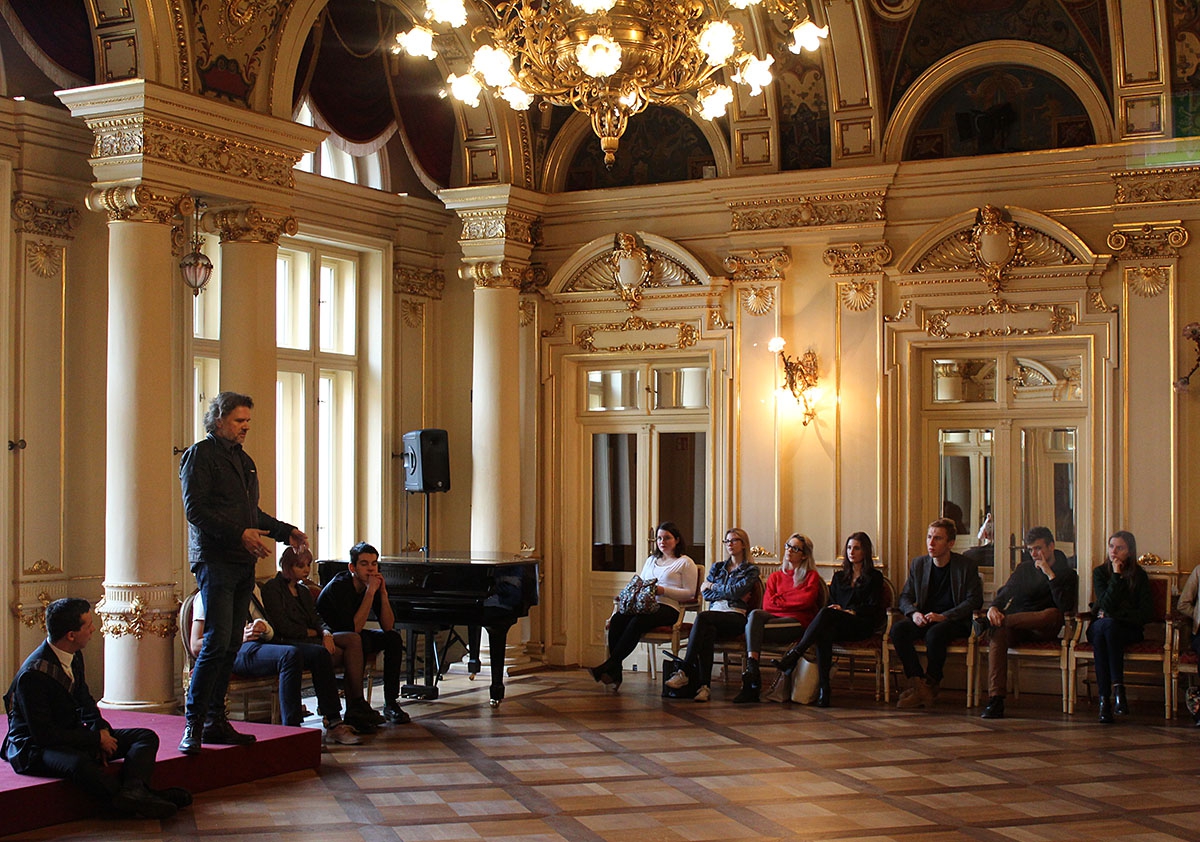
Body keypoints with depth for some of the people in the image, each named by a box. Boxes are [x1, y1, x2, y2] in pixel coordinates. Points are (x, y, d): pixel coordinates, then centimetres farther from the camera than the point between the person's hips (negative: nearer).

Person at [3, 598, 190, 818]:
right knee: (79, 764, -43)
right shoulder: (33, 674, -24)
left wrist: (100, 729, -3)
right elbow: (44, 734, -24)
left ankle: (133, 790, -34)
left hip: (71, 736, 9)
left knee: (147, 737, -6)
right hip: (35, 747, -9)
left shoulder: (74, 656, 3)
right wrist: (96, 738, -18)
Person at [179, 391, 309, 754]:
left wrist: (285, 531, 14)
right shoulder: (200, 455, -4)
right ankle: (193, 725, -8)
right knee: (217, 641, -14)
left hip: (243, 562, 8)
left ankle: (215, 720, 12)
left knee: (231, 645, 7)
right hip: (214, 558, -8)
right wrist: (240, 533, -19)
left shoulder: (244, 460, 22)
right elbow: (195, 510, -13)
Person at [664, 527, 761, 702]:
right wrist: (730, 593, 0)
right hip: (714, 616, 3)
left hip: (736, 616, -3)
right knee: (708, 631, -36)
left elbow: (736, 591, -5)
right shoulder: (717, 567, 26)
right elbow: (705, 593, 12)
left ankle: (685, 672, -40)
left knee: (702, 617, -35)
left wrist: (713, 586, 7)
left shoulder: (751, 570, 12)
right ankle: (704, 686, -45)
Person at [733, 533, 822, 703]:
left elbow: (806, 600, -6)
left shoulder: (811, 576, 14)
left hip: (799, 622, -4)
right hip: (775, 618, 4)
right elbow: (767, 604, 10)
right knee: (755, 614, -32)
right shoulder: (776, 576, 26)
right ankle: (752, 670, -43)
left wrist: (779, 599, 3)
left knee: (752, 629, -29)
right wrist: (794, 600, 0)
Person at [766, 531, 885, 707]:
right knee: (825, 632, -37)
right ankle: (823, 687, -46)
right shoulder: (839, 576, 28)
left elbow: (874, 609, 3)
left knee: (827, 614, -35)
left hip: (861, 625, -3)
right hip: (836, 626, 4)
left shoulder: (874, 577, 14)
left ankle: (793, 656, -43)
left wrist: (849, 611, -11)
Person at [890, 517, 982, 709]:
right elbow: (905, 597, 13)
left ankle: (931, 685, -18)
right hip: (924, 620, 4)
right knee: (898, 629, -26)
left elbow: (975, 601, -7)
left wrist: (944, 616, -19)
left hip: (955, 622, -4)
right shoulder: (918, 564, 10)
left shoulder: (966, 566, -1)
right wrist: (914, 613, -12)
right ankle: (918, 684, -25)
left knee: (935, 633, -37)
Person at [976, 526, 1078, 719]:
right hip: (1017, 628, 2)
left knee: (1054, 614, -37)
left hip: (1044, 629, -2)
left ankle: (992, 623, -38)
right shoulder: (1024, 569, 18)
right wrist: (994, 608, -19)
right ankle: (995, 700, -43)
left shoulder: (1067, 574, 7)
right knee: (998, 634, -34)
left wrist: (1050, 574, -13)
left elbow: (1066, 606, -11)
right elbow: (1005, 593, 5)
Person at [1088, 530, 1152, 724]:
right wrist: (1116, 576, -14)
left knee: (1108, 625, -36)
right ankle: (1117, 688, -41)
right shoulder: (1100, 572, 5)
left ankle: (1105, 698, -42)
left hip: (1129, 630, -1)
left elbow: (1146, 612, -3)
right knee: (1103, 625, -36)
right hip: (1100, 626, 1)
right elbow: (1106, 605, -10)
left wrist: (1115, 615, -9)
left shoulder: (1139, 575, 3)